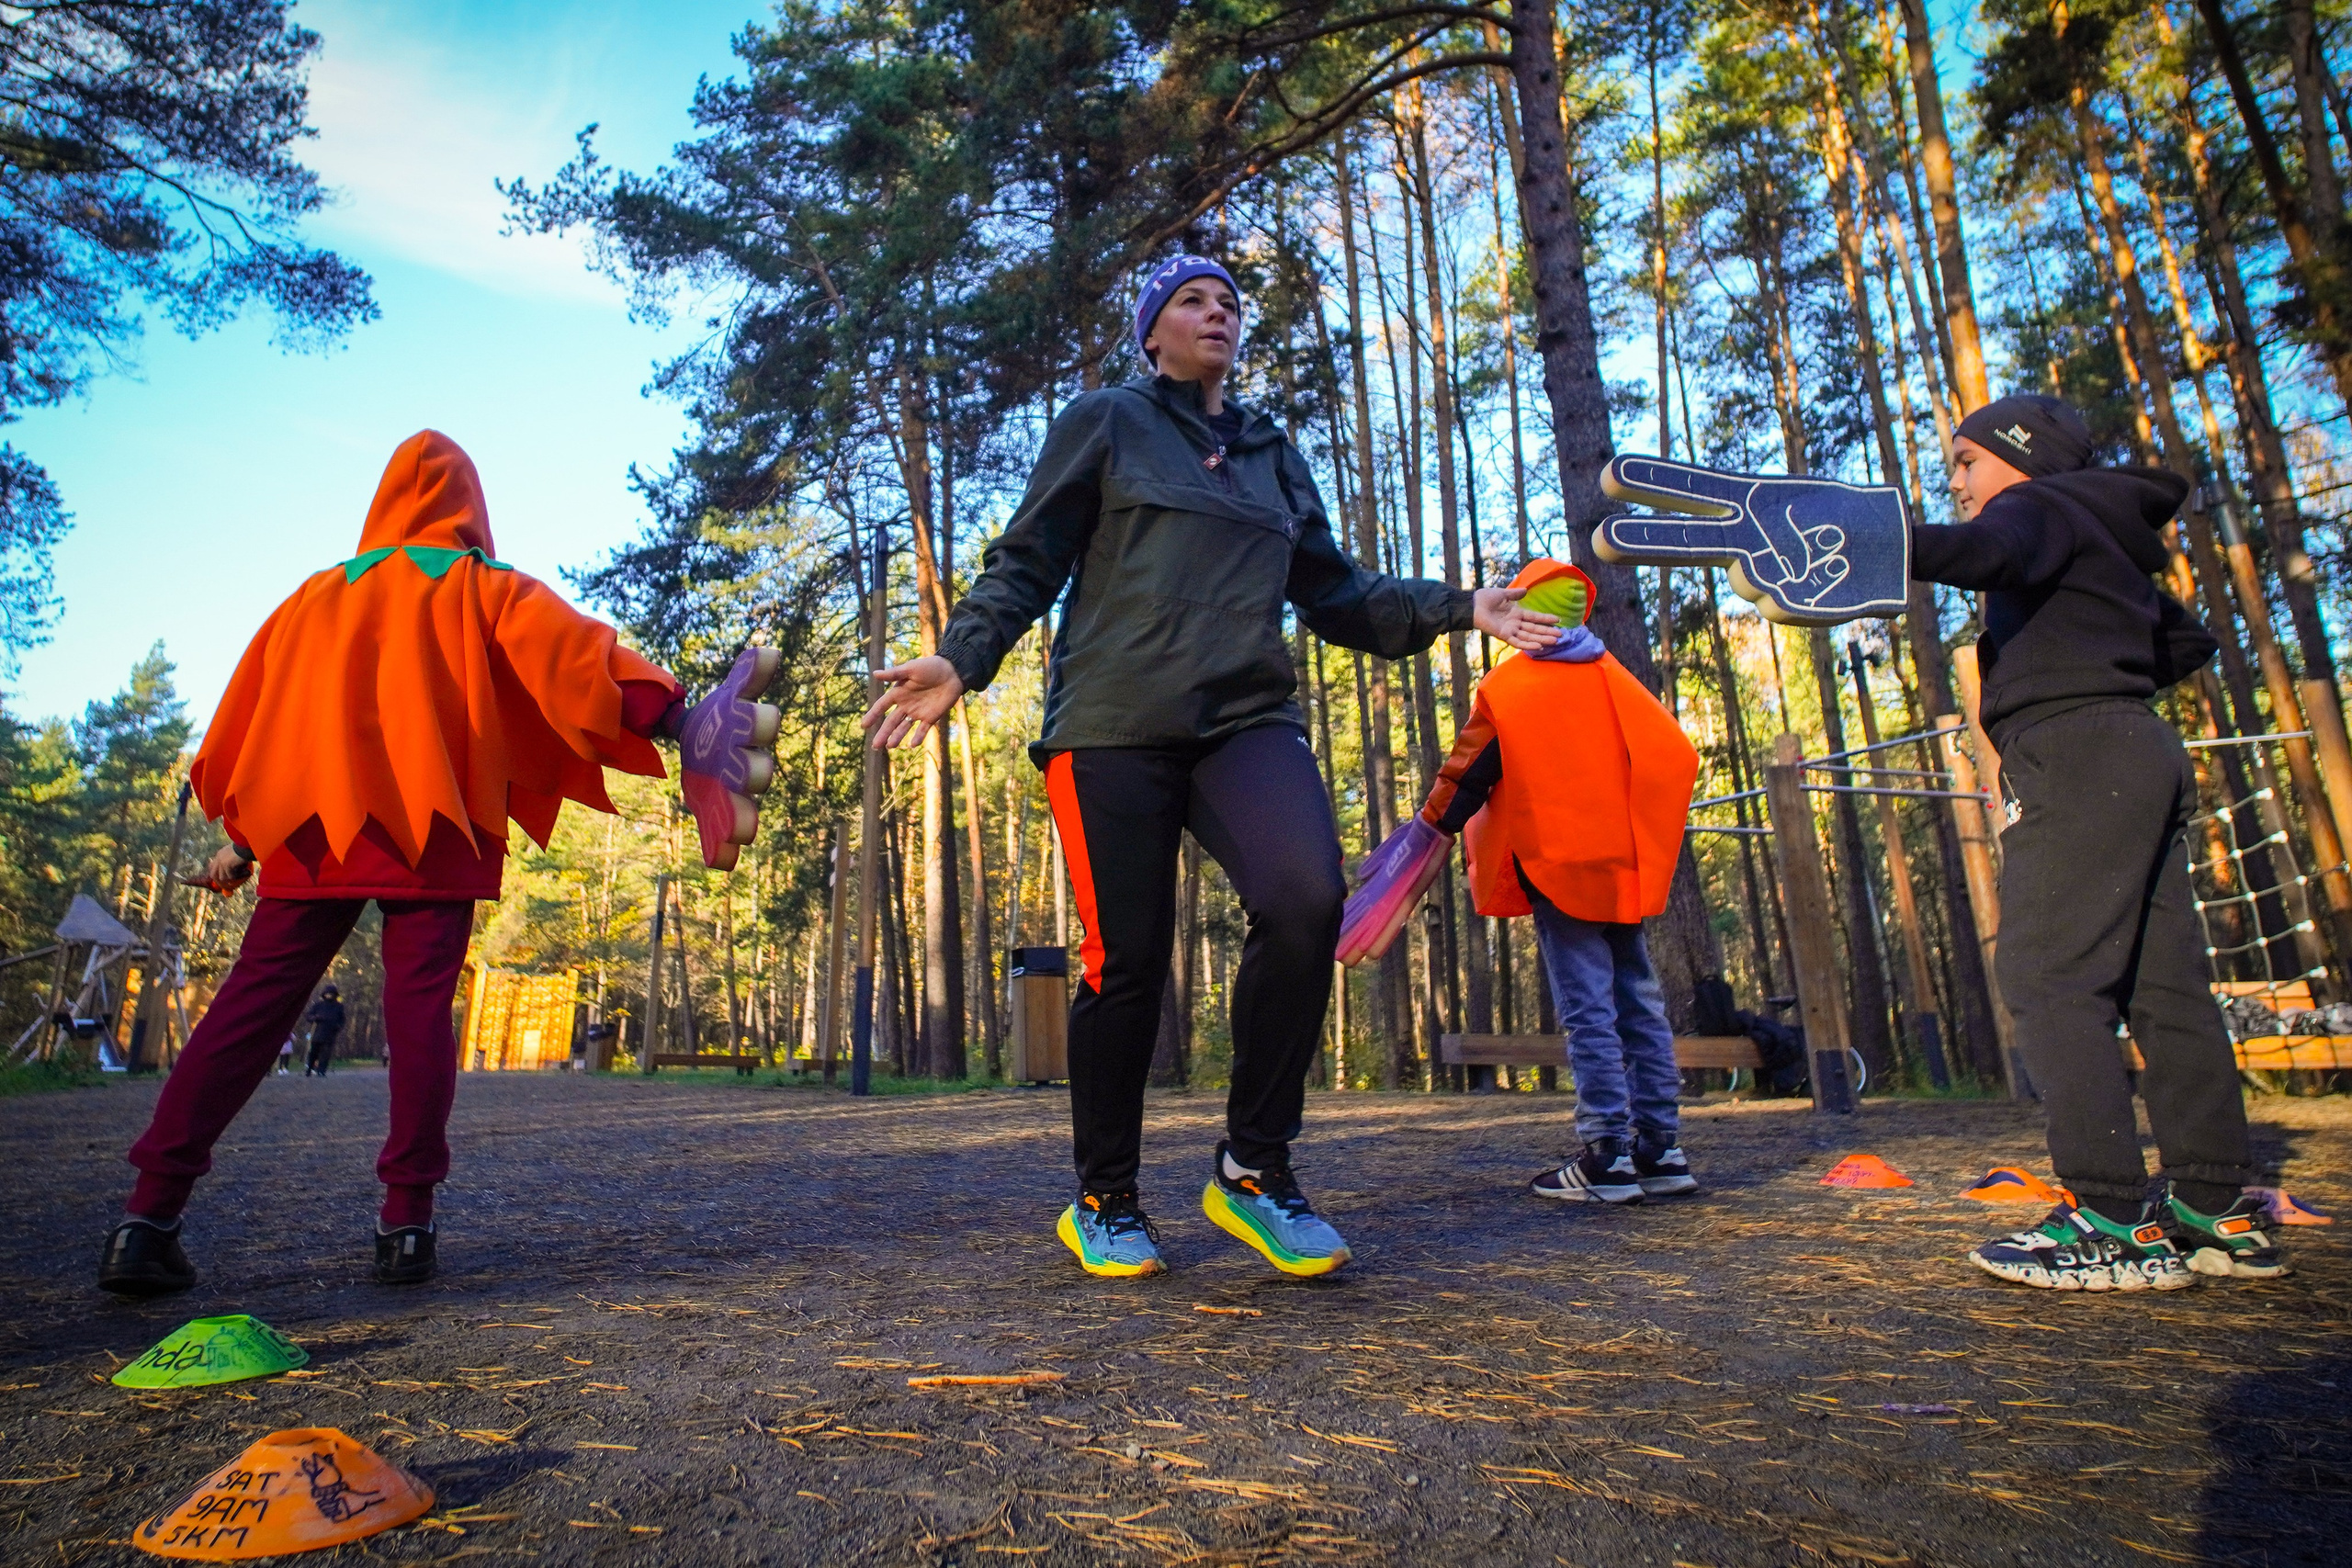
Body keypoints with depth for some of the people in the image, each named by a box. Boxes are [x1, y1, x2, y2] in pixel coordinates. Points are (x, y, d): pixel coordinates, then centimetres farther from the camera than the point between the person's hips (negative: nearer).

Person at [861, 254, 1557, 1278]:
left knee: (1307, 898, -24)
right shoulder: (1105, 424, 12)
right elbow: (1025, 564, 7)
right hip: (1114, 723, -3)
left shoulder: (1273, 453, 25)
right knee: (1127, 959, -6)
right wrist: (960, 659, -10)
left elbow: (1333, 592, 23)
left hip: (1245, 716, 3)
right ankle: (1103, 1202, 17)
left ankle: (1254, 1169, -5)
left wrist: (1462, 608, 13)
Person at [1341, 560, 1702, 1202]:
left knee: (1587, 1011, -6)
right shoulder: (1615, 677, 12)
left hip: (1553, 863, -5)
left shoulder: (1507, 684, -3)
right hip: (1623, 865, 6)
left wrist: (1429, 834, 1)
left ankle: (1607, 1158, -5)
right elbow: (1676, 756, 11)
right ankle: (1662, 1149, 12)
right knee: (1639, 1004, 9)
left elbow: (1468, 771, -8)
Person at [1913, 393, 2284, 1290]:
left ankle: (2117, 1223, -16)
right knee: (2162, 983, 7)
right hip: (2139, 756, 10)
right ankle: (2221, 1211, 9)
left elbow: (1983, 552, -24)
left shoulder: (2039, 506, 1)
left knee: (2047, 976, -13)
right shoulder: (2106, 538, 28)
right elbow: (2187, 641, 36)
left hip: (2074, 756, -10)